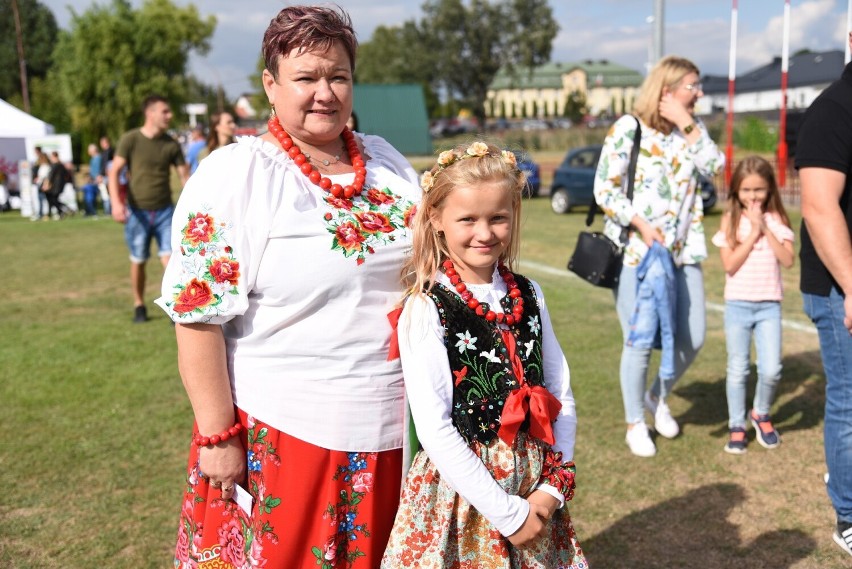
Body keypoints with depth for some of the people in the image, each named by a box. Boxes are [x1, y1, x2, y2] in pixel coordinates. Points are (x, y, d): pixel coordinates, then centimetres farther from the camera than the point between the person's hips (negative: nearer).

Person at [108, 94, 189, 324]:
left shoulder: (171, 144, 2)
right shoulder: (130, 139, -6)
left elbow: (184, 175, 6)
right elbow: (114, 171, -8)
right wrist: (116, 202, -22)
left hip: (164, 211, 2)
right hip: (137, 212, -1)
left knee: (170, 258, -9)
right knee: (138, 261, 9)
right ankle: (139, 305, 27)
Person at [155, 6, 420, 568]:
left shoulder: (390, 164, 7)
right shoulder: (233, 176, -10)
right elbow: (200, 317, -13)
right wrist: (218, 436, -14)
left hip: (392, 430, 5)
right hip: (283, 431, -5)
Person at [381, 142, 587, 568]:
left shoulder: (528, 296, 3)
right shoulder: (426, 309, -12)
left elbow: (562, 397, 5)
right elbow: (434, 428, -16)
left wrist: (554, 485, -5)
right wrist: (506, 511, -14)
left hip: (535, 489, 5)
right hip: (459, 490, -4)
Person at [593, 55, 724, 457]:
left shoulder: (690, 130, 11)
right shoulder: (628, 128, -8)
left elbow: (715, 165, -6)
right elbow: (604, 189, -11)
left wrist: (687, 124, -8)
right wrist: (640, 225, -19)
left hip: (682, 253, 6)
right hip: (634, 253, -6)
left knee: (691, 339, 6)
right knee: (640, 343, -1)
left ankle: (658, 398, 34)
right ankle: (635, 423, 20)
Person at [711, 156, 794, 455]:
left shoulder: (776, 219, 3)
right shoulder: (731, 219, -1)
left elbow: (788, 260, -9)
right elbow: (730, 264, -10)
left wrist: (765, 229, -13)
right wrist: (752, 233, -13)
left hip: (769, 305, 1)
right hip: (738, 304, -1)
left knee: (771, 370, -4)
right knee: (738, 370, 6)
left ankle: (761, 414, 23)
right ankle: (737, 427, 19)